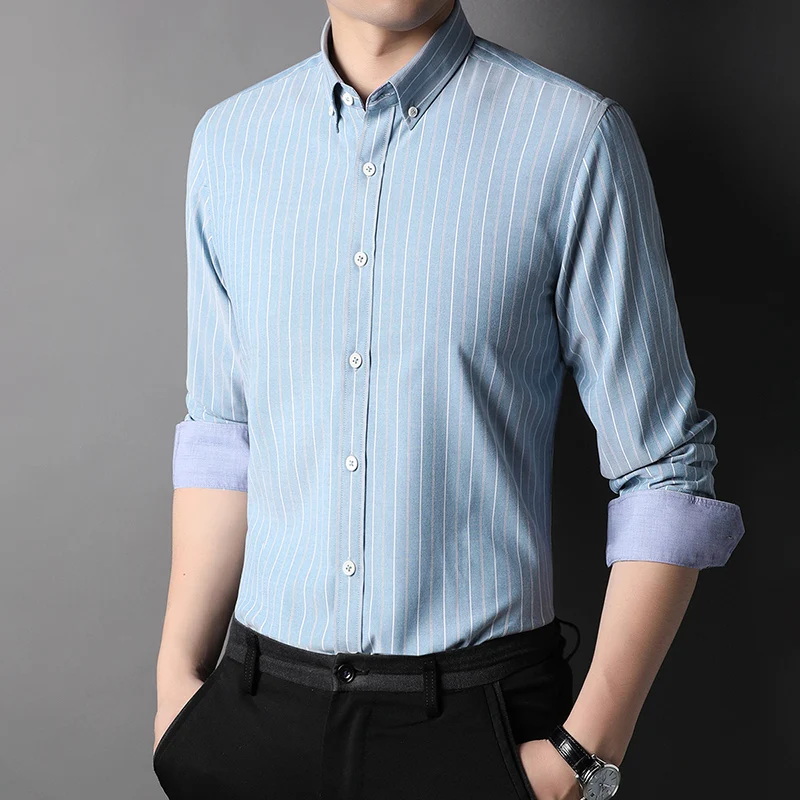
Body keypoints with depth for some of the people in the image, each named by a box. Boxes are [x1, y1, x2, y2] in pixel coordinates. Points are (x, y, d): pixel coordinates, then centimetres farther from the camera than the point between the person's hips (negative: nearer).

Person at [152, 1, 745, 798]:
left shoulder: (576, 137, -11)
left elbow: (665, 473, -10)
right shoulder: (228, 139, 3)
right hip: (259, 704, 4)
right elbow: (221, 436, 8)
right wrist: (178, 672, 5)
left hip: (475, 717, -3)